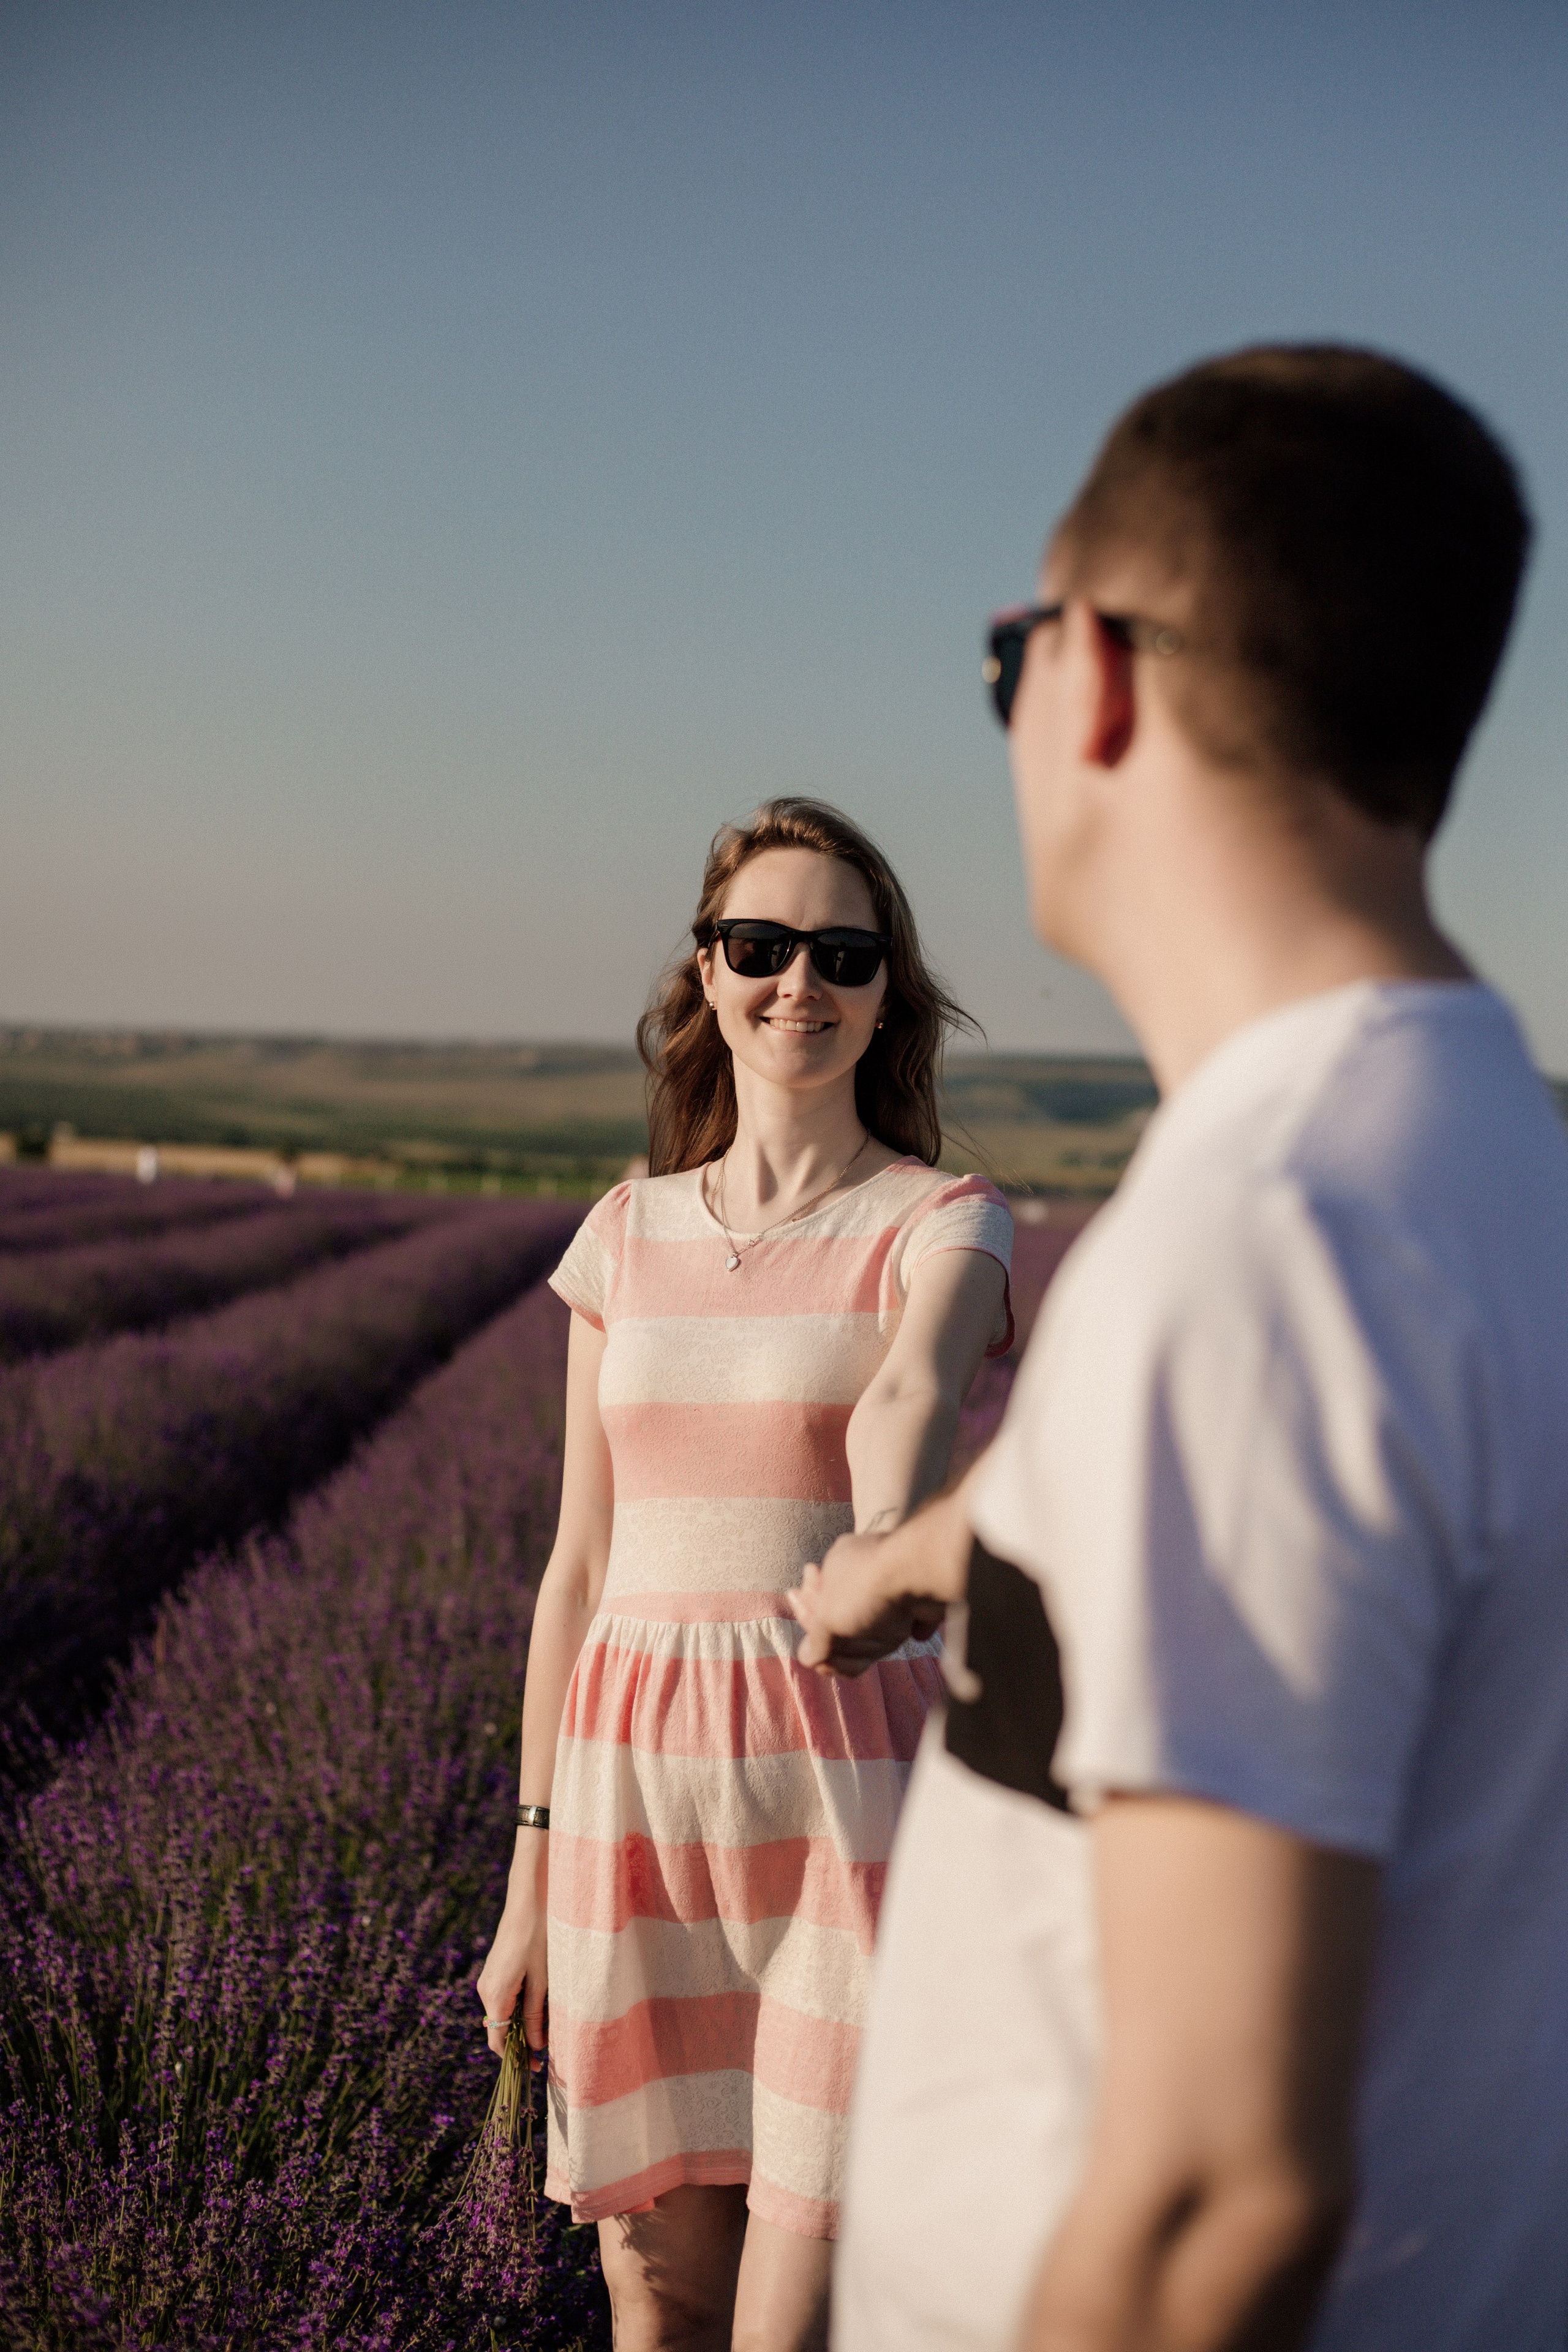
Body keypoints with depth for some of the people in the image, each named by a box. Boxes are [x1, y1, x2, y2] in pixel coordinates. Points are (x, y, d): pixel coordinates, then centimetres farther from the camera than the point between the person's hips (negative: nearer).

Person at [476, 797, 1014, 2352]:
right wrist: (532, 1879, 10)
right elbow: (580, 1566, 12)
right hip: (643, 1787, 4)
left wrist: (879, 1551, -50)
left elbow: (909, 1396, -27)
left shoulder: (945, 1225, -3)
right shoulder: (628, 1236, 10)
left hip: (852, 1786, -4)